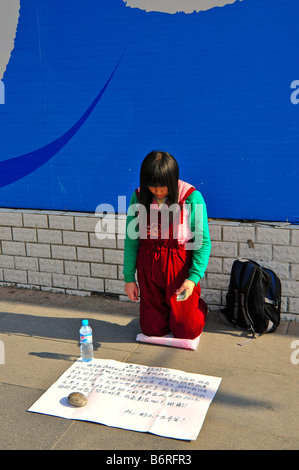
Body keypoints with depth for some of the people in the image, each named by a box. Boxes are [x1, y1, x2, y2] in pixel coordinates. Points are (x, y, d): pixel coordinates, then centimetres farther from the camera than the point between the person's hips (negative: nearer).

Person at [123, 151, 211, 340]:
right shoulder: (138, 197, -4)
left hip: (180, 267, -3)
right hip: (148, 268, 3)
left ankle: (199, 306, 41)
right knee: (152, 329, 12)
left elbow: (203, 241, -11)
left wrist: (194, 278, -21)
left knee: (186, 331, 9)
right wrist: (129, 278, 4)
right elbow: (131, 240, 3)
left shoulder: (192, 198, -14)